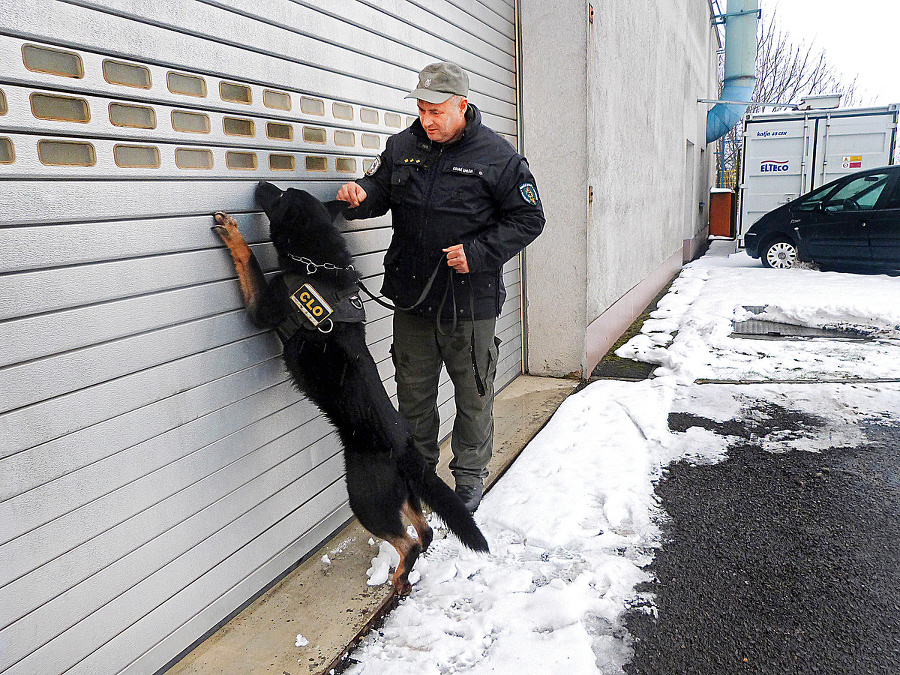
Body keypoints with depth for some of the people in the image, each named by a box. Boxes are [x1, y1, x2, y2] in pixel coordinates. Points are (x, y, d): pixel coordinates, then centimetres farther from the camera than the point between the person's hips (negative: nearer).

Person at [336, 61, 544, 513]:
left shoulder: (498, 157, -6)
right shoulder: (402, 147, 5)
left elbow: (528, 219, -4)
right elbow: (377, 189, 14)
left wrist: (479, 253, -16)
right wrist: (358, 196, -11)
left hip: (470, 303, -3)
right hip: (411, 297, 4)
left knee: (473, 393, 10)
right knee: (413, 390, 15)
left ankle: (470, 475, 31)